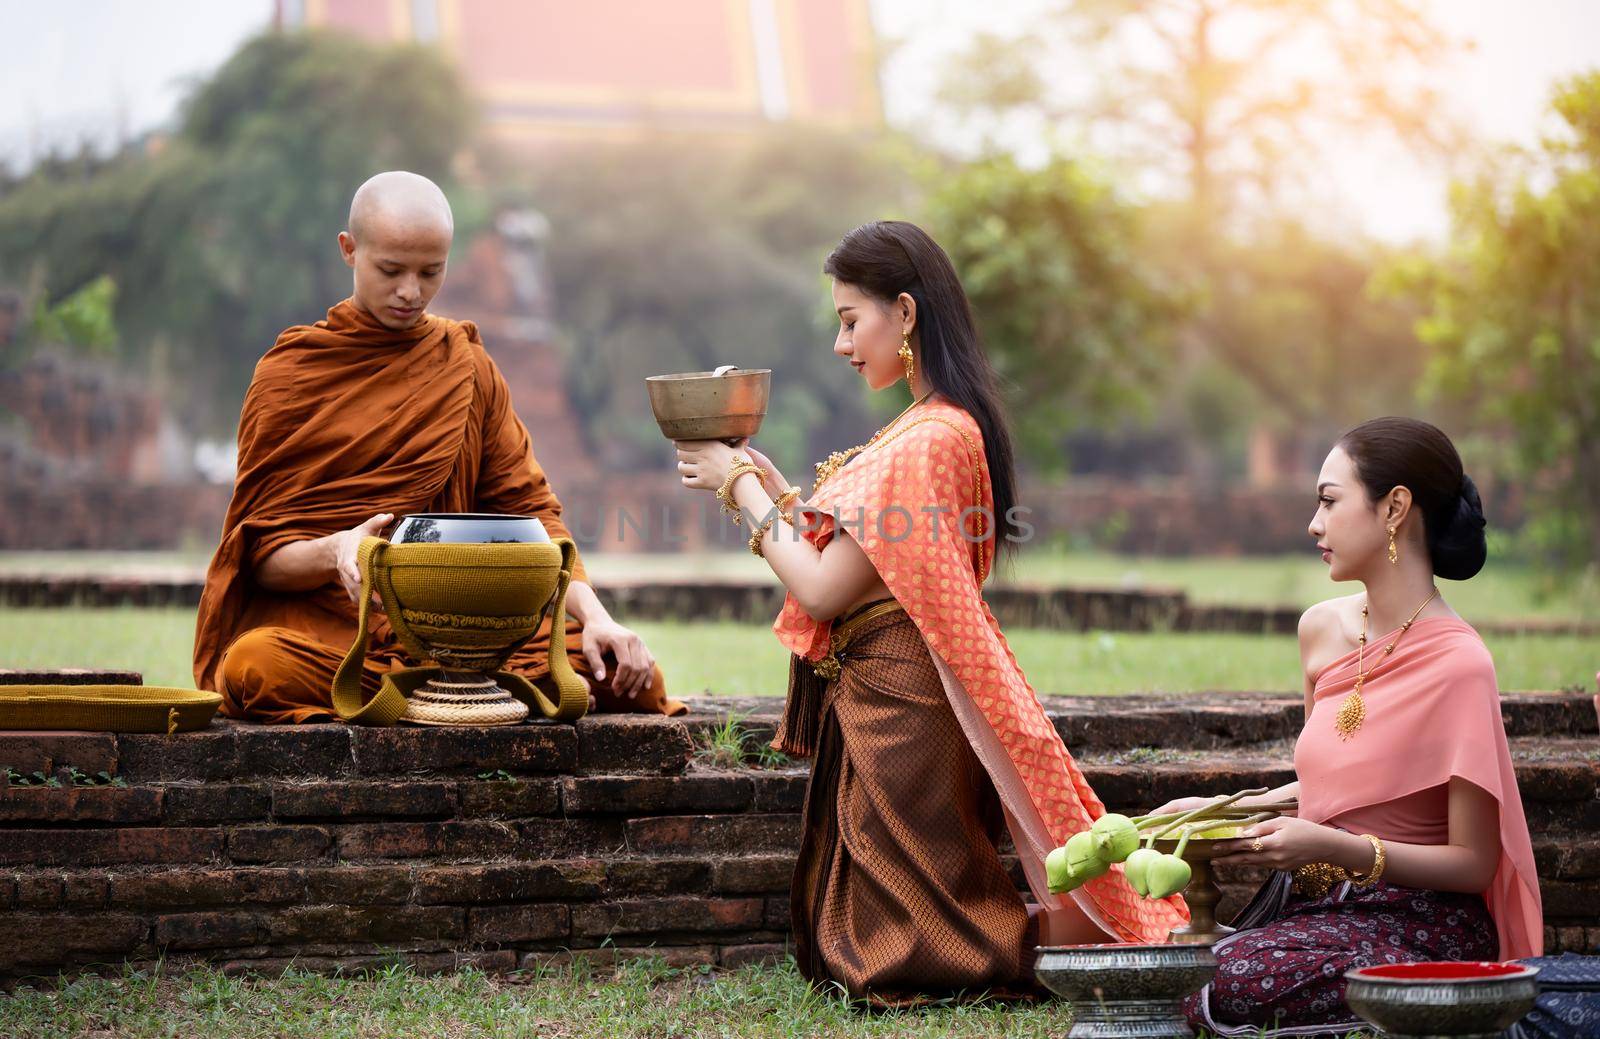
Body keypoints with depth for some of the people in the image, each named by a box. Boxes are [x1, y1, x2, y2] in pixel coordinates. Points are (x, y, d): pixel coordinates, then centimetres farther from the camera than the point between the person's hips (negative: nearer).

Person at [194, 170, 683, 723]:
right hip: (317, 623, -3)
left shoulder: (467, 367, 16)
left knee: (629, 673, -22)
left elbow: (527, 508, 10)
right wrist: (334, 552, -24)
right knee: (258, 666, -39)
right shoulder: (288, 372, 5)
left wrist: (593, 615, -9)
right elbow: (261, 554, 0)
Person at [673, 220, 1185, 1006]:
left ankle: (1088, 926, -1)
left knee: (897, 957, -1)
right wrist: (772, 487, 10)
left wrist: (742, 488, -8)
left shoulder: (924, 442, -20)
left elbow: (824, 589, -19)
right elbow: (853, 568, 12)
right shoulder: (952, 424, 11)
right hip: (892, 698, 10)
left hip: (895, 705, -10)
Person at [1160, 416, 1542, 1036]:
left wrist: (1334, 847, -23)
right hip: (1315, 904, 7)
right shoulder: (1324, 629, 7)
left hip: (1420, 923, -7)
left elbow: (1473, 864, -12)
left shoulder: (1457, 664, -15)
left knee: (1238, 982, -31)